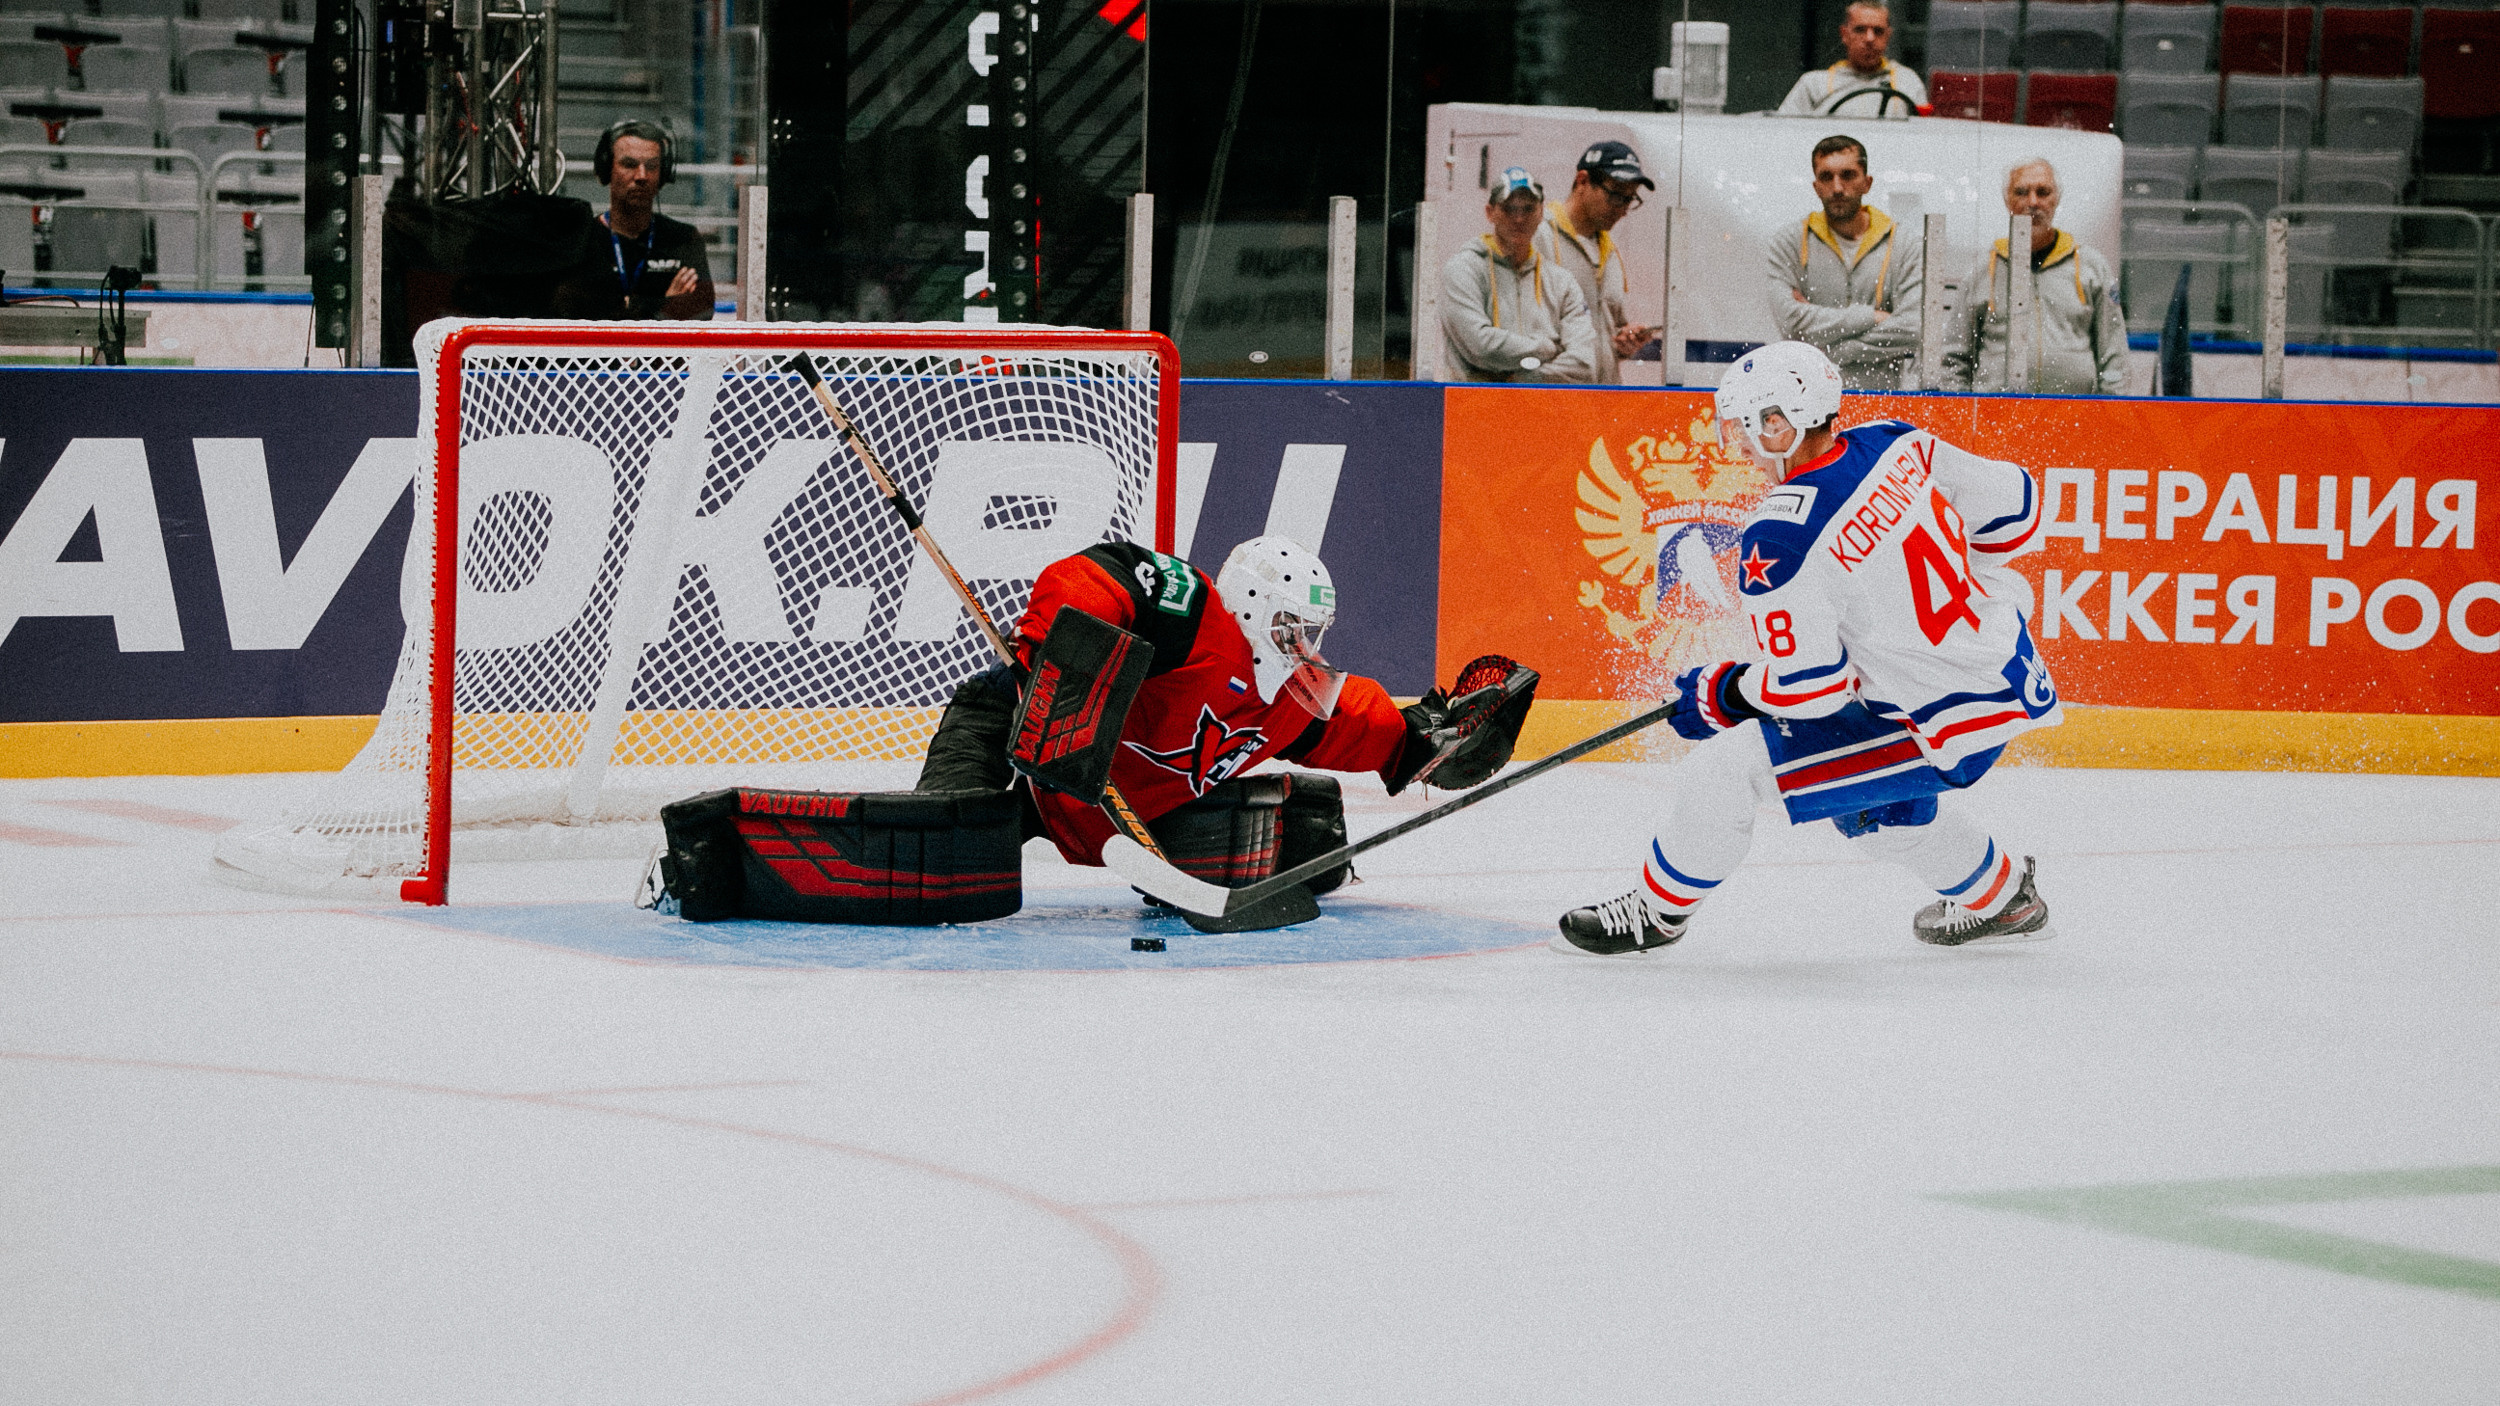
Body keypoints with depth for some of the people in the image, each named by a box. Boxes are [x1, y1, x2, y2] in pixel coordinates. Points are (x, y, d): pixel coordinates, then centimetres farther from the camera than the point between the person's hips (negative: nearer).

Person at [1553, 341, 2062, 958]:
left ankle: (1656, 911, 16)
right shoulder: (1896, 444, -1)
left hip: (1944, 729, -8)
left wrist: (1722, 693, 0)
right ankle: (2000, 897, 47)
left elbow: (1809, 684, -19)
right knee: (1865, 799, 34)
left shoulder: (1781, 536, -22)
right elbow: (2014, 506, 9)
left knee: (1725, 769, -4)